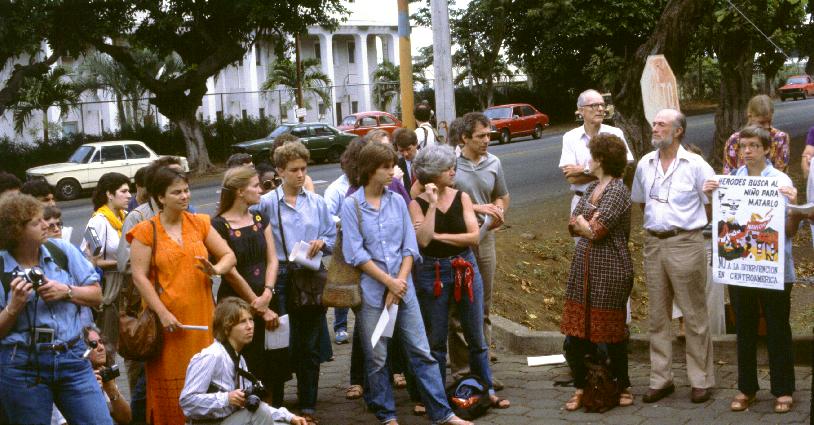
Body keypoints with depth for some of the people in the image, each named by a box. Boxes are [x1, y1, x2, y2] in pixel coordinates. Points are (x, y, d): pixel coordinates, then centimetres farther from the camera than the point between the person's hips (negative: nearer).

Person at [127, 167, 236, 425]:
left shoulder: (200, 223, 10)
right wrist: (162, 313, -15)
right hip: (168, 321, -3)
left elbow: (229, 255, 11)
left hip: (201, 316, 3)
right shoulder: (146, 231, -1)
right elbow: (139, 277, -8)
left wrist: (216, 269, -12)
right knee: (170, 382, -1)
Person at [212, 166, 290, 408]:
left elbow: (272, 259, 5)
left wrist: (267, 295, -12)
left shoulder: (260, 219, 10)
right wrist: (259, 308, -10)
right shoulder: (219, 225, -10)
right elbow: (230, 271, -12)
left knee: (273, 368, 8)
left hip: (267, 302, 6)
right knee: (248, 372, -3)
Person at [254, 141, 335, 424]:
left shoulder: (317, 202, 9)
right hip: (281, 279, -3)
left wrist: (322, 243, -6)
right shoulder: (267, 203, -2)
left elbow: (333, 238, 15)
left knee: (309, 345, 8)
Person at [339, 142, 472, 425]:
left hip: (403, 288, 3)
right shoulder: (351, 206, -5)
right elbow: (356, 253, -10)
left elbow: (409, 245, 5)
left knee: (421, 351, 4)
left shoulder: (397, 201, 6)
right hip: (371, 291, -3)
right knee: (376, 358, 6)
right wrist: (389, 282, -13)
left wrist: (401, 281, -8)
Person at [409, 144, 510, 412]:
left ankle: (487, 390, 21)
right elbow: (423, 240, -20)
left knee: (476, 335, 10)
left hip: (466, 270, 2)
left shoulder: (461, 197, 0)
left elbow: (474, 236, -9)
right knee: (435, 339, 7)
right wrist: (432, 203, -19)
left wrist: (438, 236, -13)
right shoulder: (417, 204, -6)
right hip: (432, 274, -2)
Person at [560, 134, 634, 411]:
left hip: (610, 271, -8)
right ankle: (581, 386, 17)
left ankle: (623, 386, 18)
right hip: (583, 267, 8)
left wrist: (582, 221, 0)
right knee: (576, 330, 7)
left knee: (611, 331, 3)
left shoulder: (617, 191, -14)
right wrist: (590, 224, -12)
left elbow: (594, 231, -19)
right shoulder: (591, 188, 13)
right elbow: (572, 225, 8)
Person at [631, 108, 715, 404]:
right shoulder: (645, 165, 10)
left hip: (686, 243, -5)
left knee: (694, 315, 0)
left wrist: (688, 224, -1)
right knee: (657, 315, 10)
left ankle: (702, 380, 9)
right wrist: (657, 221, 11)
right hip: (653, 243, 5)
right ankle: (661, 379, 18)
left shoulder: (696, 165, -5)